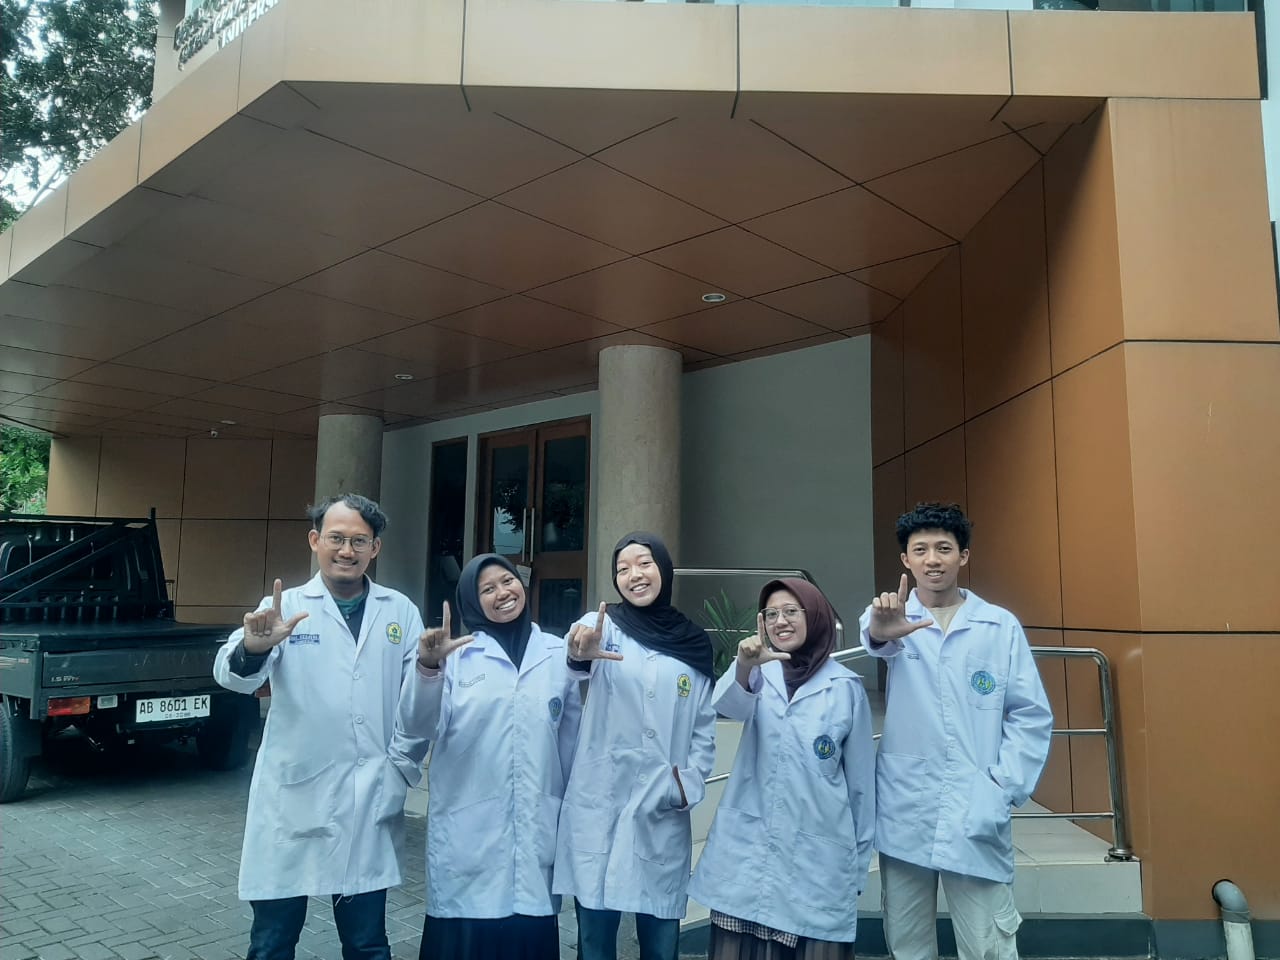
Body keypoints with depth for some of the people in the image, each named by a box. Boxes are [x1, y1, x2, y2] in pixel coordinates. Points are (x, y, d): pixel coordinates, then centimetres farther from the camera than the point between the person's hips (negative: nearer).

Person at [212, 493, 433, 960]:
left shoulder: (401, 611, 4)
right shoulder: (284, 606, -1)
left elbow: (419, 700, 3)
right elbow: (231, 675, -16)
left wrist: (403, 766, -5)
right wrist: (252, 647, -37)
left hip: (370, 804, 1)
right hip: (293, 801, -1)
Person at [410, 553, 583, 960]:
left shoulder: (558, 654, 7)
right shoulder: (458, 655, 3)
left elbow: (572, 738, 12)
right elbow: (429, 729, -8)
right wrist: (428, 669, -23)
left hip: (536, 827, 1)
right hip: (468, 827, -1)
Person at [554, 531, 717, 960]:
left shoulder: (694, 644, 8)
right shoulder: (605, 625, 0)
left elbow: (706, 728, 10)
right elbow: (582, 649, -25)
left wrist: (689, 783, -6)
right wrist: (581, 653, -48)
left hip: (665, 813, 2)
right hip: (601, 806, -2)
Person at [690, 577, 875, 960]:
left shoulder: (846, 687, 0)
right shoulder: (760, 671, 3)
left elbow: (861, 778, 5)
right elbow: (729, 706, -20)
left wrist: (859, 862, 7)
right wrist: (744, 666, -40)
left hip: (817, 853, -1)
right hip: (748, 847, 2)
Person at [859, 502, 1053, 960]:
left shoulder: (1002, 627, 3)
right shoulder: (891, 617, 1)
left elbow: (1031, 715, 3)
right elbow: (878, 641, -23)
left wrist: (1005, 787, -8)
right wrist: (879, 632, -47)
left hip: (976, 814, -1)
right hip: (903, 813, 1)